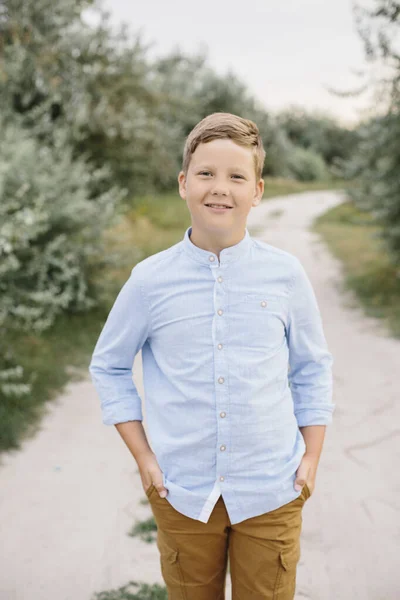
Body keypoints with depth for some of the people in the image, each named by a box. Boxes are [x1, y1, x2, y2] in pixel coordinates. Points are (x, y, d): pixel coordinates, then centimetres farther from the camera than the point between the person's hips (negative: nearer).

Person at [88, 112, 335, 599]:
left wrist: (311, 457, 2)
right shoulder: (150, 280, -5)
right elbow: (108, 366, 6)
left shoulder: (286, 274, -4)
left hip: (272, 493, 0)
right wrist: (142, 456, 1)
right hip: (182, 495, 0)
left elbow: (312, 370, 7)